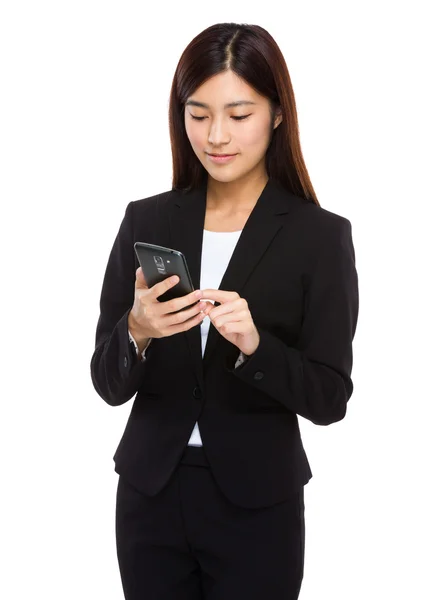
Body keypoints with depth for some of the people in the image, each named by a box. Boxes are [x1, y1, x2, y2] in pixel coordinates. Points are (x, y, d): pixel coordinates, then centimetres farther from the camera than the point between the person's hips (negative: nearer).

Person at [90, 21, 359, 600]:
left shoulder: (320, 235, -9)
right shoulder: (146, 220, -1)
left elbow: (330, 399, -9)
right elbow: (108, 385, -1)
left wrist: (254, 344, -26)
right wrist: (137, 332, -21)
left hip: (257, 506, -2)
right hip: (150, 494, 3)